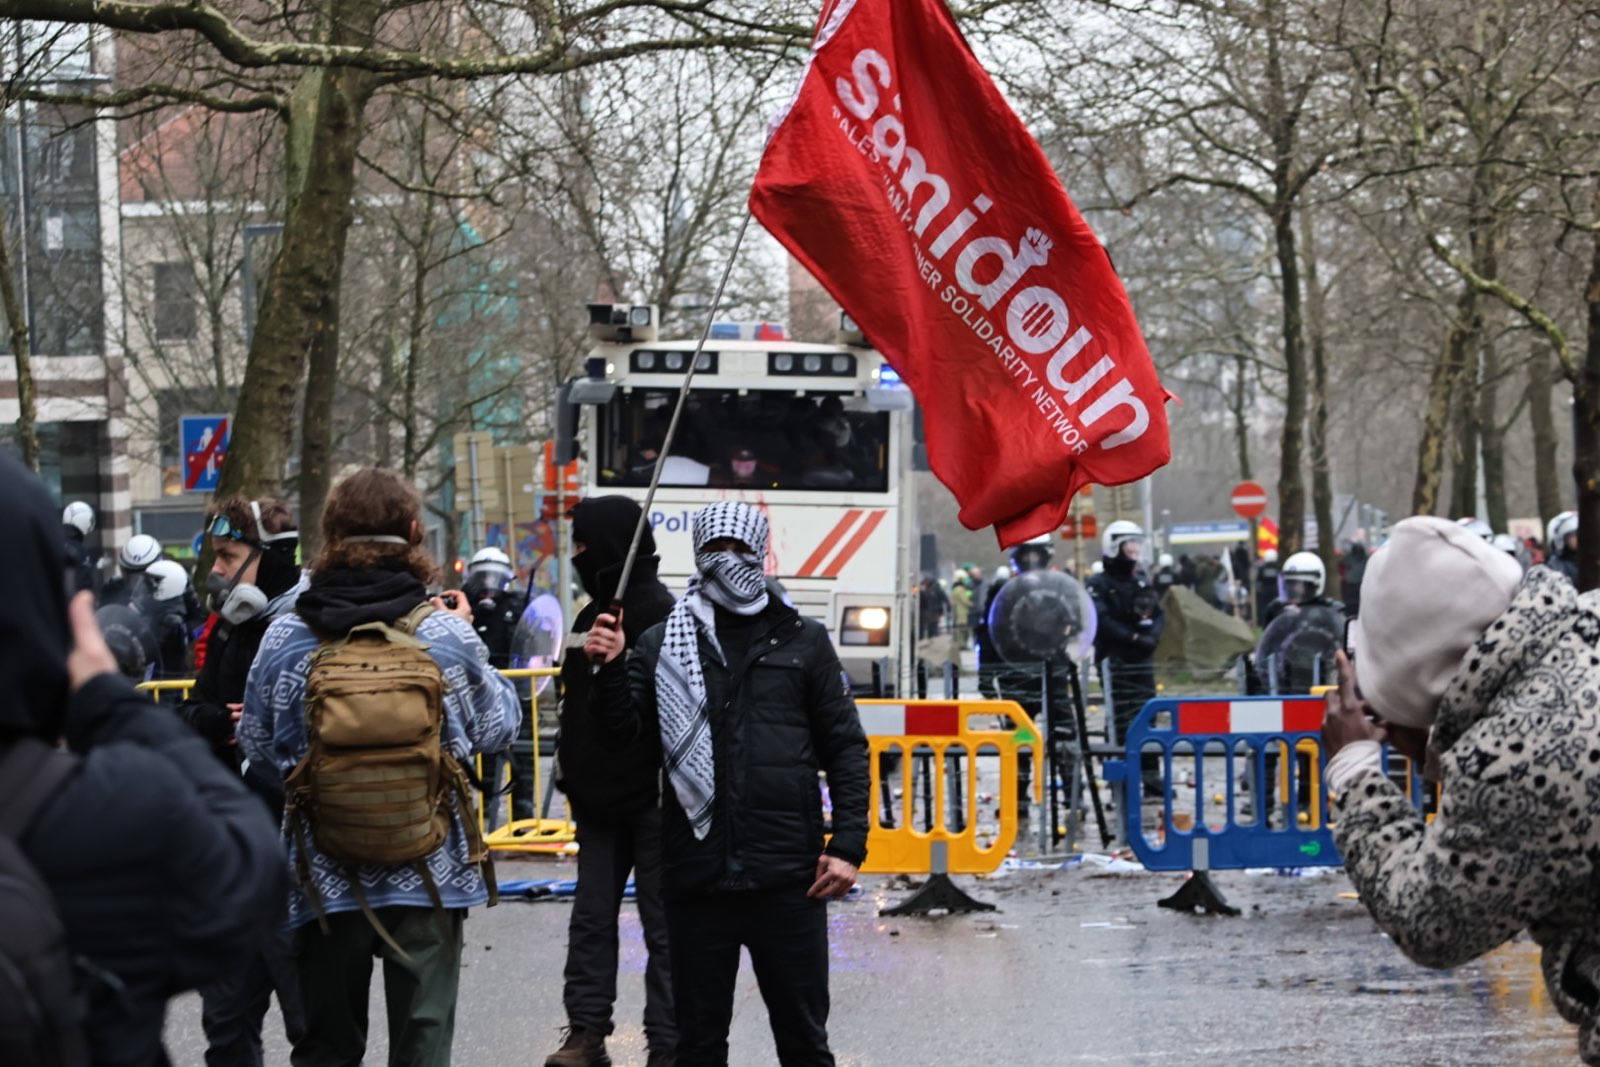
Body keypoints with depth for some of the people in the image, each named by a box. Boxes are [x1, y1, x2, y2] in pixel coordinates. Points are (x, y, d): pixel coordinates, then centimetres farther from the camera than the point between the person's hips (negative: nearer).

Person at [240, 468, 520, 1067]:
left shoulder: (286, 637, -7)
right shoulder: (445, 634, -10)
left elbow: (257, 747, 3)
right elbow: (496, 727, 3)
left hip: (324, 878, 1)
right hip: (427, 875, -1)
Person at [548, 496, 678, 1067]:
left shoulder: (658, 612, -15)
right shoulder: (598, 610, 13)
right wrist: (572, 771, 19)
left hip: (649, 799, -9)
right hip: (600, 798, 9)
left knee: (662, 924, -1)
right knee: (591, 917, 8)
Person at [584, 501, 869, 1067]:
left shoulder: (802, 640, 7)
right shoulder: (662, 643, 9)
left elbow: (846, 748, 6)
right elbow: (625, 731, 1)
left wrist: (847, 846, -3)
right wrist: (611, 670, -17)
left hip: (789, 876, -1)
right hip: (697, 876, 1)